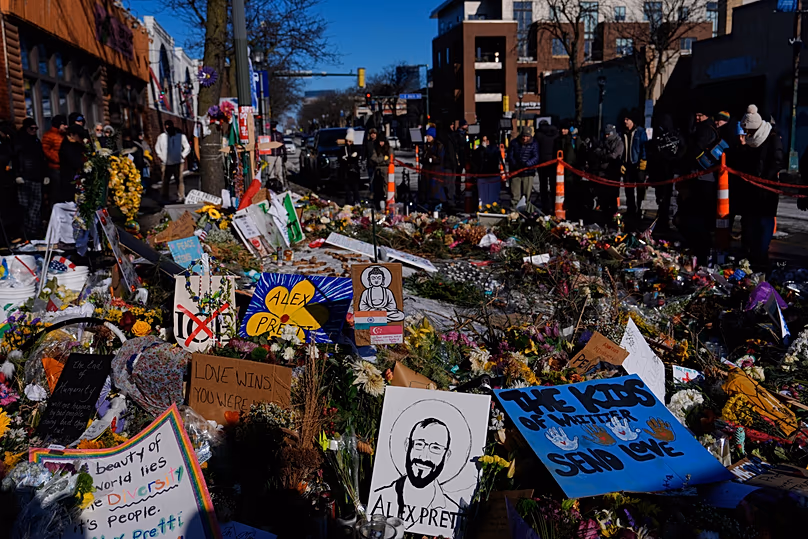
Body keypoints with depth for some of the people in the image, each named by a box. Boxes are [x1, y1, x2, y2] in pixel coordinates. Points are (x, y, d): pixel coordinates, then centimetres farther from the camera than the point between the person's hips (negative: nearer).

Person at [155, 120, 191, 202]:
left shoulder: (180, 136, 2)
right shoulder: (162, 137, 5)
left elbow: (187, 147, 9)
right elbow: (157, 147, 19)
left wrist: (182, 156, -1)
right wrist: (162, 157, 8)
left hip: (178, 162, -1)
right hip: (167, 163, 1)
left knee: (180, 179, -5)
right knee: (165, 180, 5)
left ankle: (182, 196, -1)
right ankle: (164, 198, 15)